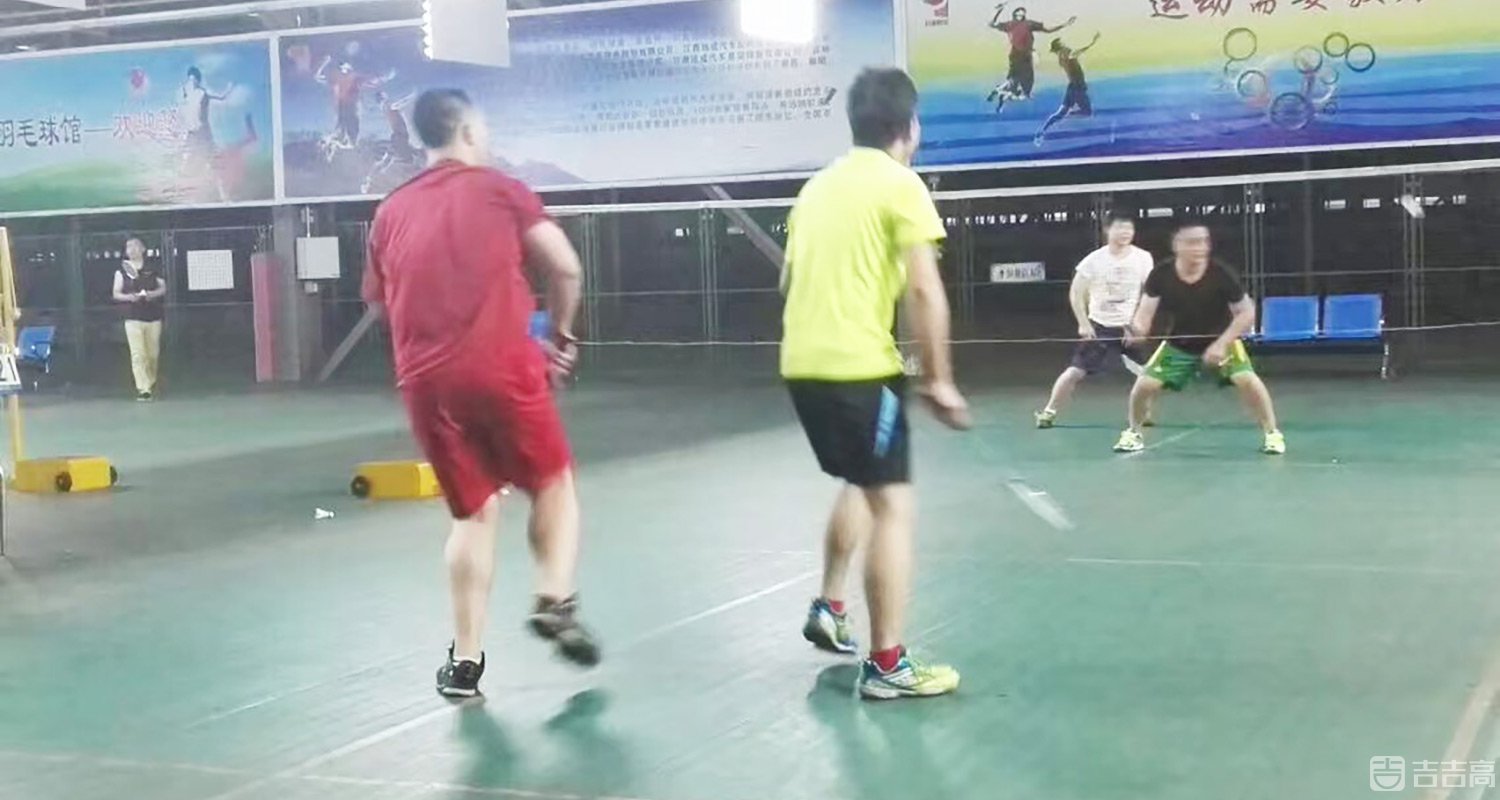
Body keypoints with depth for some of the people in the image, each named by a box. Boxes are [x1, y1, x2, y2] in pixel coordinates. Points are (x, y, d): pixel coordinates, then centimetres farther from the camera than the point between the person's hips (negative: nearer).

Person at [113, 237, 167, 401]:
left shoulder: (152, 270, 7)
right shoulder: (122, 271, 4)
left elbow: (163, 288, 10)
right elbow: (116, 294, 3)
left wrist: (153, 294, -11)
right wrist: (129, 297, -17)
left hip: (153, 317, 2)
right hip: (133, 318, -2)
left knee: (153, 355, 8)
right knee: (137, 355, -11)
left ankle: (151, 383, 28)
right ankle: (143, 389, -14)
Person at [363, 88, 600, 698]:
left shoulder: (390, 213, 16)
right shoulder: (498, 189, 5)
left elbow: (381, 304, 21)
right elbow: (565, 268, 0)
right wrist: (561, 336, 15)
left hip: (424, 381, 4)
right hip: (501, 367, -4)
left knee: (473, 513, 15)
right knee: (553, 484, 17)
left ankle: (465, 660, 11)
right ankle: (556, 603, -2)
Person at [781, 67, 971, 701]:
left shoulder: (818, 185, 14)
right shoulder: (900, 184, -7)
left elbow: (790, 280, 20)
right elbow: (924, 291, -14)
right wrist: (939, 380, -9)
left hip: (802, 363, 8)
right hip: (860, 366, -8)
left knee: (860, 484, 27)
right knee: (893, 506, -2)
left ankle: (828, 608, 30)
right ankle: (886, 666, -2)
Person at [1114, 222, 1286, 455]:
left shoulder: (1221, 274, -25)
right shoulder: (1161, 276, -20)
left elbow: (1246, 313, -17)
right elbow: (1145, 313, -18)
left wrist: (1222, 344, -27)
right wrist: (1137, 329, -42)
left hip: (1220, 341, -2)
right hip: (1178, 345, 2)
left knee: (1247, 380, -23)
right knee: (1145, 384, -11)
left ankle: (1272, 434, -4)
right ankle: (1133, 433, 16)